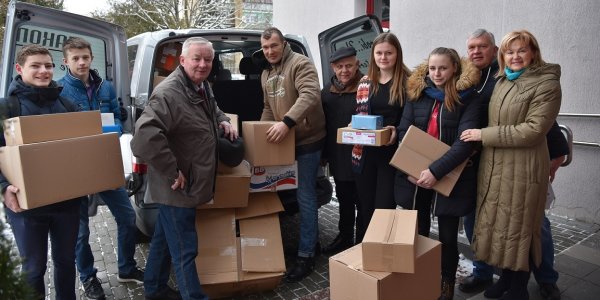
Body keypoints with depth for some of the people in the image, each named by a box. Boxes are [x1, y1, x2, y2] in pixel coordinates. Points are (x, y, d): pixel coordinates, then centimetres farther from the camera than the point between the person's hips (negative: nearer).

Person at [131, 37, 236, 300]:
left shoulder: (203, 86, 9)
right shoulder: (168, 93, -24)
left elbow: (212, 110, 30)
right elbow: (144, 136, -35)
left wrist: (223, 121, 8)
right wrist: (173, 172, -29)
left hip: (188, 185, 10)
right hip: (178, 188, -10)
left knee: (164, 239, 25)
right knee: (185, 249, 4)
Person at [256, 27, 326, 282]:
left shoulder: (300, 64, -12)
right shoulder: (266, 74, 16)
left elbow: (310, 95, -28)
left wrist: (287, 122, -38)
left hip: (307, 140, -8)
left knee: (304, 196, -4)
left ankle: (306, 255, 7)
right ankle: (311, 239, 32)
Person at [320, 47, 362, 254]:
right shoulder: (328, 90, 8)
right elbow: (323, 122, 13)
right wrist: (324, 153, 12)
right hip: (338, 157, 6)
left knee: (363, 202, 6)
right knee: (344, 200, 20)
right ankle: (345, 237, 35)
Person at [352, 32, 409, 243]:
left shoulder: (407, 82, -3)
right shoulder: (365, 82, 10)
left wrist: (397, 132, -19)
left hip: (392, 153, -4)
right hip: (364, 153, 4)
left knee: (384, 208, -1)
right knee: (365, 208, 14)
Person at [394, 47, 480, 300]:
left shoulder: (468, 98, -6)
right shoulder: (417, 92, 5)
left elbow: (465, 142, -16)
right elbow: (403, 131, 2)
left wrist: (436, 171, -25)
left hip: (449, 178, -2)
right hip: (415, 175, 3)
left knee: (447, 236, 10)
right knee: (416, 233, 12)